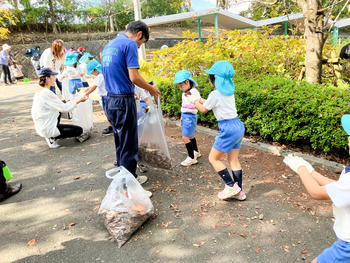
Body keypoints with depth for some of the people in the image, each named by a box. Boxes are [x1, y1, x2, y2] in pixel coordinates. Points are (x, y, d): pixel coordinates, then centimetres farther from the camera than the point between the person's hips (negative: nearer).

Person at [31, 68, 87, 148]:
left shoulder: (37, 93, 7)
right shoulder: (48, 93, -21)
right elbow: (64, 108, -16)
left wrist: (66, 102, 14)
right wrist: (78, 101, -6)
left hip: (40, 128, 9)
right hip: (47, 129, -9)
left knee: (59, 110, 27)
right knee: (79, 130, -3)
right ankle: (52, 138, -3)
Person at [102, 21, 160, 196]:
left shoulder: (109, 45, 17)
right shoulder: (130, 44, -11)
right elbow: (134, 77, -18)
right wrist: (151, 89, -3)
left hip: (110, 99, 9)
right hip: (124, 101, -9)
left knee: (120, 141, 21)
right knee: (129, 145, 3)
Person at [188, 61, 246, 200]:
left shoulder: (215, 94, -12)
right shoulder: (229, 91, 12)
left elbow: (204, 109, 2)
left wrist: (194, 101, 19)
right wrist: (199, 99, 29)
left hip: (228, 129, -9)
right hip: (238, 126, 9)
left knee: (213, 158, 3)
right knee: (233, 159, 13)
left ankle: (231, 186, 1)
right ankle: (239, 191, 17)